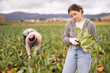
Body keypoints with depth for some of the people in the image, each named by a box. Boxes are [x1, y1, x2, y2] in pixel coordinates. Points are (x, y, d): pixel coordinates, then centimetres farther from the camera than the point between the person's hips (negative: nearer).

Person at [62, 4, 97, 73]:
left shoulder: (91, 24, -6)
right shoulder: (69, 23, 0)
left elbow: (94, 40, 3)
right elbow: (65, 38, 7)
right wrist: (71, 40, -16)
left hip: (84, 52, -2)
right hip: (72, 51, 2)